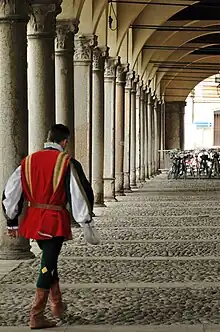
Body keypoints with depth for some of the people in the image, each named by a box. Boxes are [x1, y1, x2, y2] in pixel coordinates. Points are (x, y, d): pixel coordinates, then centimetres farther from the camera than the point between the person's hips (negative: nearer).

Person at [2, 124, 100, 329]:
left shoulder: (29, 161, 7)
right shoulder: (67, 162, -8)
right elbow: (80, 193, -11)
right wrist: (86, 223, -4)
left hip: (33, 219, 6)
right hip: (55, 221, -6)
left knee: (49, 260, 24)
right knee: (48, 266, -2)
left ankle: (57, 305, 36)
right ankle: (36, 316, -4)